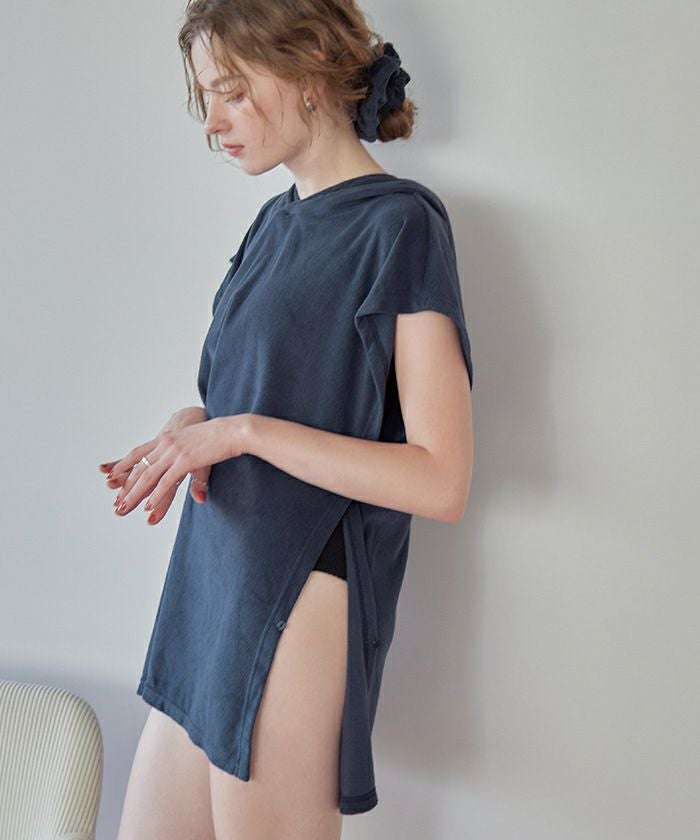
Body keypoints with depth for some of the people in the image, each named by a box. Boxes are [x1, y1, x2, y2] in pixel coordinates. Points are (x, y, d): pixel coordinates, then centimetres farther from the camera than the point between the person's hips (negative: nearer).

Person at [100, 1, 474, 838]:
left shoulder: (400, 223, -12)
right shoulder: (276, 220, 12)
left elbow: (440, 481, -17)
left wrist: (242, 431, -18)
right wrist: (194, 427, 0)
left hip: (300, 606, -8)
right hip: (212, 585, 8)